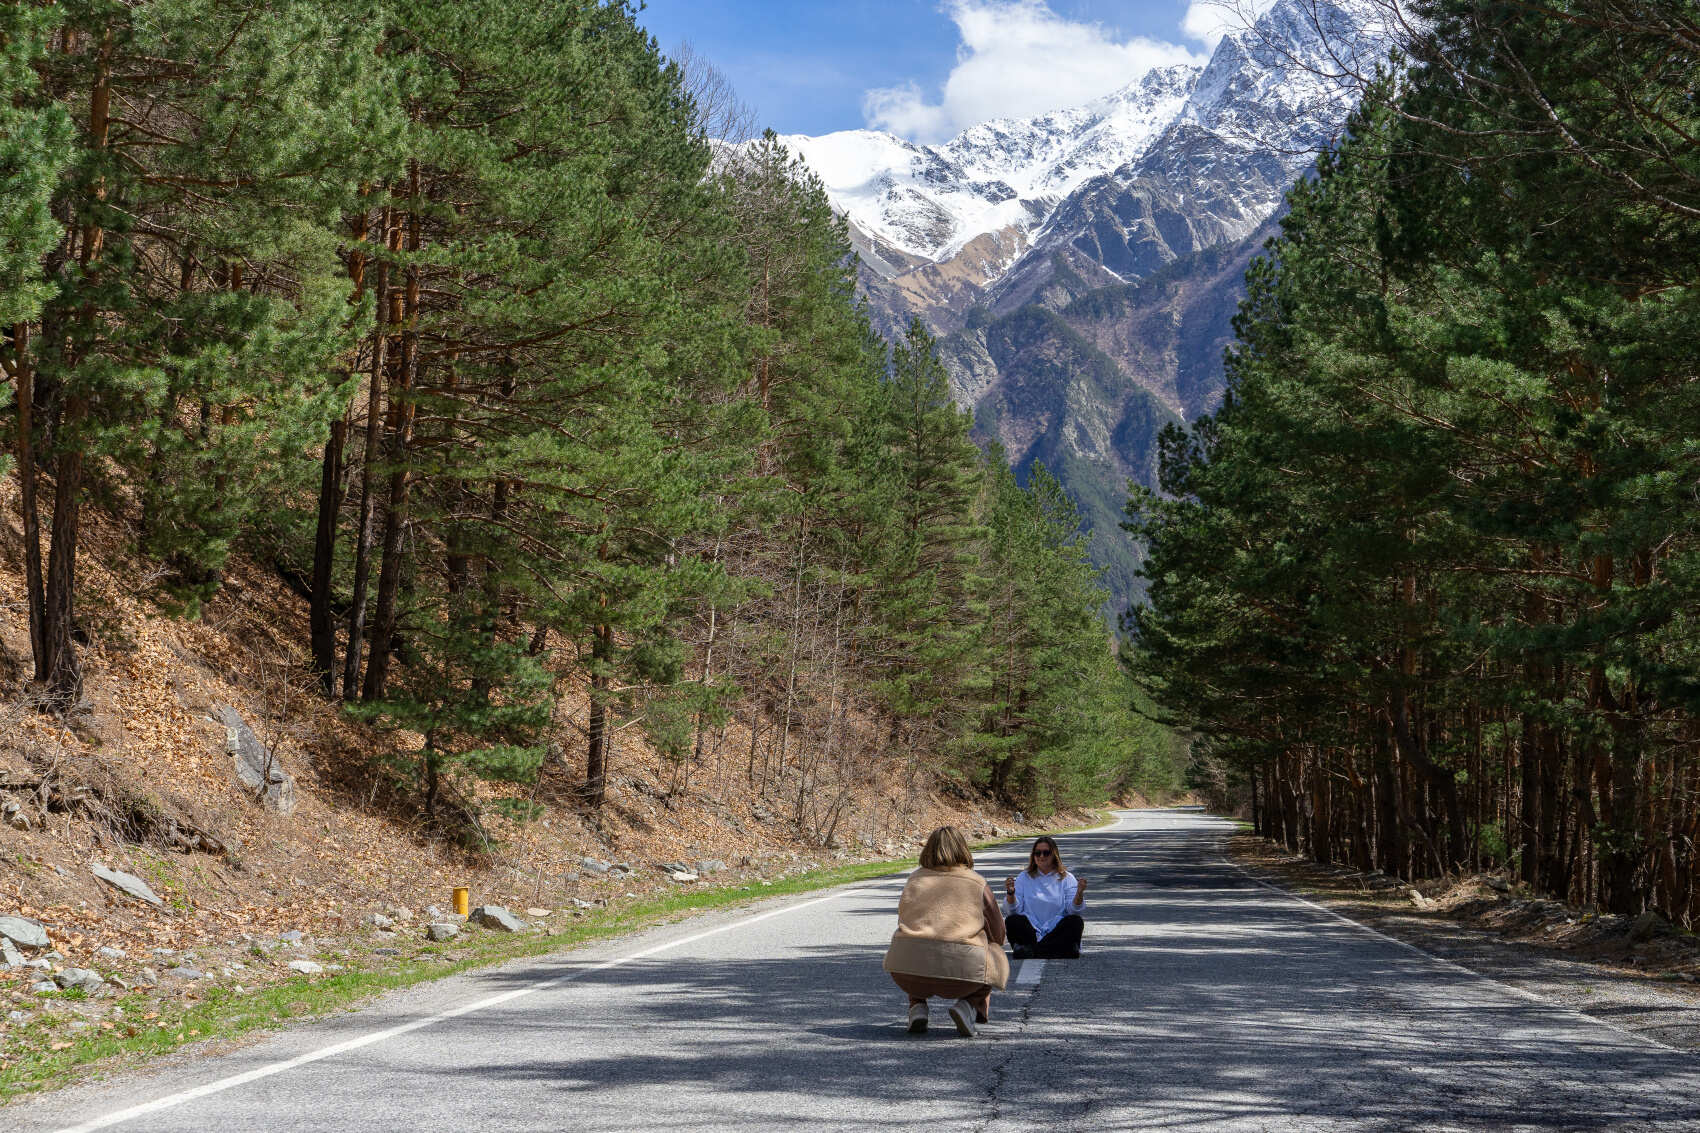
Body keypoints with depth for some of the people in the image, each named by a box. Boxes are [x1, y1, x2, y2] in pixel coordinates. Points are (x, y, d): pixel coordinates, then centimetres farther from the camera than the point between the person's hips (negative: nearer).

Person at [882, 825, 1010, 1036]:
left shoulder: (915, 879, 19)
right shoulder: (978, 884, 12)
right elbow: (997, 934, 20)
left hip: (906, 972, 2)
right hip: (962, 970, -2)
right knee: (998, 961, 29)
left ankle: (917, 1006, 13)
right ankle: (968, 1005, 2)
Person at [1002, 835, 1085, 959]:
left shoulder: (1067, 878, 13)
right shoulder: (1024, 877, 15)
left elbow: (1073, 910, 0)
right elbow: (1013, 910, 5)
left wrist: (1079, 894, -19)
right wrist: (1010, 893, -15)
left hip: (1057, 932, 0)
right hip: (1030, 929, 0)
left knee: (1076, 922, -29)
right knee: (1012, 921, -27)